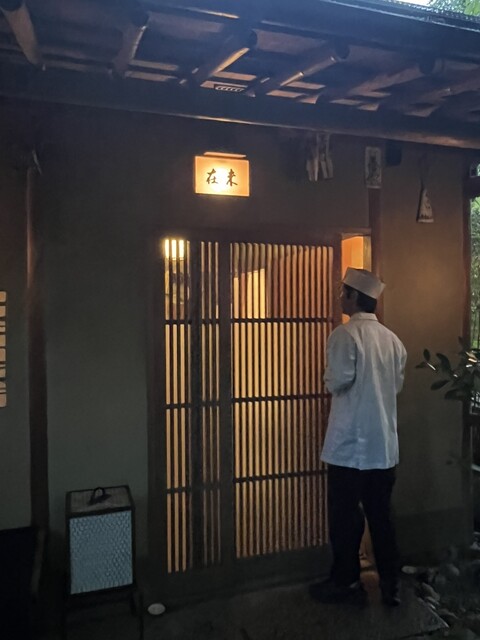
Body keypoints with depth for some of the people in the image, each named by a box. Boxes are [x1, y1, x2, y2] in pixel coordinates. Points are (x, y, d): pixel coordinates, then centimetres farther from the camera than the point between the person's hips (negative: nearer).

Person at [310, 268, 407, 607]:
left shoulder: (346, 334, -13)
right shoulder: (393, 339, 7)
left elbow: (338, 381, -19)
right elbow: (397, 384, 13)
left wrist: (331, 381, 2)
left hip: (351, 442, -6)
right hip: (384, 444, 6)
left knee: (346, 515, 9)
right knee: (381, 515, 15)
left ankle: (346, 581, 22)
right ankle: (391, 585, 23)